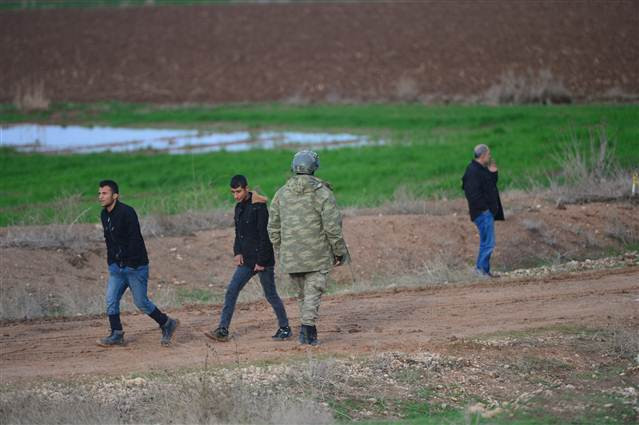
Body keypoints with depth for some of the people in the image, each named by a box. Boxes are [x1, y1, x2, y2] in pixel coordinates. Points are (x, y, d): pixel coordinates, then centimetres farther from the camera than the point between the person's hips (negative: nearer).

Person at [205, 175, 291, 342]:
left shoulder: (259, 207, -15)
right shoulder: (239, 207, 10)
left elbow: (264, 235, -16)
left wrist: (261, 261, -17)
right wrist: (238, 252, 1)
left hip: (262, 259, -8)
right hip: (246, 259, 8)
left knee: (270, 295, 2)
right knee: (231, 291, -1)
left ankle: (285, 328, 16)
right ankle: (223, 330, -2)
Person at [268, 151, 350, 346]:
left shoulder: (281, 193, 6)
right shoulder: (322, 192, -8)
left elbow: (273, 227, 10)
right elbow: (332, 226, -11)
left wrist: (281, 250, 20)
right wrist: (339, 251, -1)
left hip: (291, 256, 4)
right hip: (317, 255, -4)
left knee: (303, 293, 17)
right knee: (313, 292, -2)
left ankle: (309, 329, 21)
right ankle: (307, 328, -16)